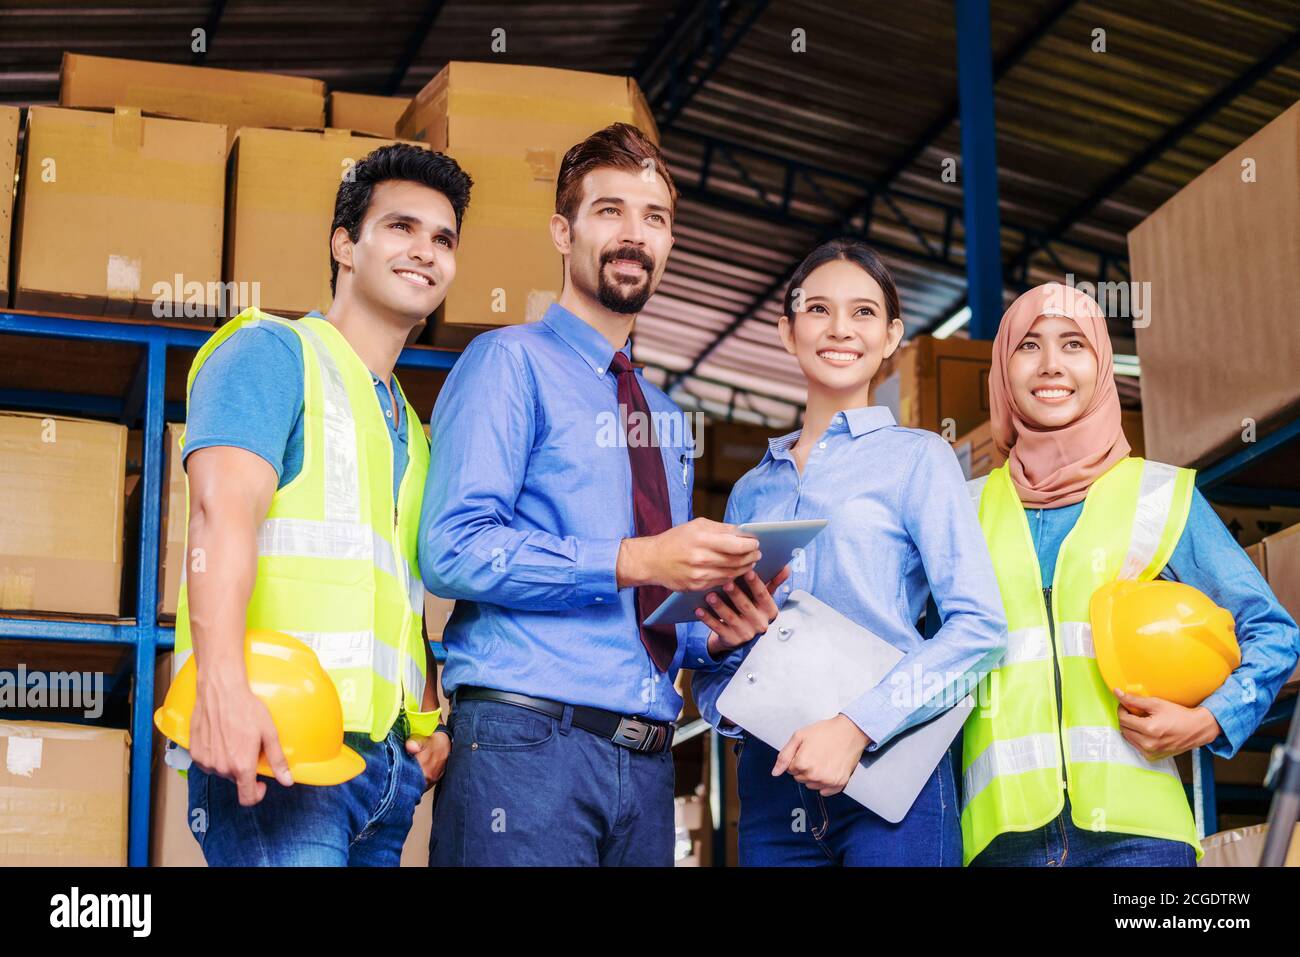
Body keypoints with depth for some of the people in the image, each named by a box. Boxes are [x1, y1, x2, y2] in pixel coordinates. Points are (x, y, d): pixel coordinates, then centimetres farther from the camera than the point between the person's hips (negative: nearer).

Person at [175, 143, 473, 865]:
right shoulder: (272, 352, 3)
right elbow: (224, 508, -14)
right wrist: (223, 686, -30)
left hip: (390, 758, 8)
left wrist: (434, 719, 8)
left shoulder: (408, 430, 27)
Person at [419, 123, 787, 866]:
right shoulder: (511, 363, 1)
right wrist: (633, 560, -18)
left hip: (647, 759, 6)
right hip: (528, 741, -6)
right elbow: (454, 549, -12)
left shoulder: (667, 418, 23)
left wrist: (716, 635, 2)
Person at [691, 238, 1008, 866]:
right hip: (770, 786, 4)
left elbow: (978, 625, -7)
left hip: (889, 773, -4)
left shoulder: (917, 458, 3)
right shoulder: (750, 491, 16)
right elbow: (713, 656, 18)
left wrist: (858, 726, -17)